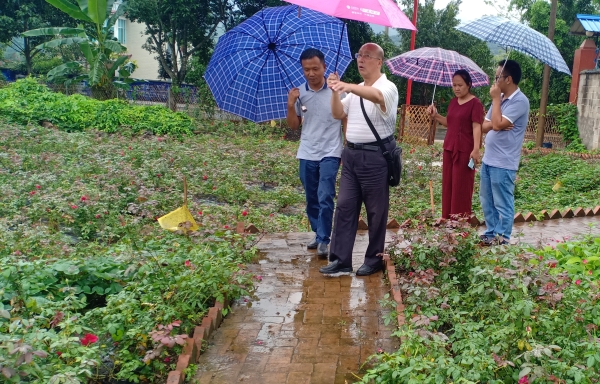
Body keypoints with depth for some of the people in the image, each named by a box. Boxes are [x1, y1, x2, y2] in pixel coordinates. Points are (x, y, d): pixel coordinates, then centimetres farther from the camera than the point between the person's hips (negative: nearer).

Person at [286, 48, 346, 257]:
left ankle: (324, 240, -2)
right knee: (311, 199, 12)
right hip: (307, 154, 4)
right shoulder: (299, 92, 1)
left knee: (325, 198, -9)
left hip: (330, 153, -4)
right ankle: (318, 234, 26)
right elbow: (293, 125, 7)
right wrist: (290, 105, -10)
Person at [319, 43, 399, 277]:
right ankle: (341, 261, 8)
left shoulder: (387, 87, -8)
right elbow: (338, 114, 11)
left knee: (376, 210, 2)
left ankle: (374, 260, 14)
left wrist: (348, 87, -48)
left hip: (375, 155, -7)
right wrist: (336, 92, -6)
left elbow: (376, 96, -32)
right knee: (345, 206, 4)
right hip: (351, 153, 7)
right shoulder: (356, 90, 17)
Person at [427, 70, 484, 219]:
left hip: (465, 150, -8)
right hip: (449, 148, 8)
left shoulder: (475, 103, -10)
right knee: (448, 184, 11)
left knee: (461, 186, -2)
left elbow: (476, 127, -17)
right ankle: (448, 217, 21)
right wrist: (435, 115, 6)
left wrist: (476, 149, -25)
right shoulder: (453, 102, 12)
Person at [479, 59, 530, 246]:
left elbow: (497, 124, -24)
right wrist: (497, 125, -11)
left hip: (503, 164, -9)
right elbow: (485, 126, 11)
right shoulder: (501, 98, 12)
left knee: (503, 204, 2)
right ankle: (491, 233, 30)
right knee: (487, 201, 17)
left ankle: (502, 239, 12)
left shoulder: (520, 101, -15)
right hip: (488, 160, 9)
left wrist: (496, 99, -14)